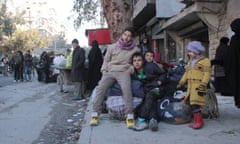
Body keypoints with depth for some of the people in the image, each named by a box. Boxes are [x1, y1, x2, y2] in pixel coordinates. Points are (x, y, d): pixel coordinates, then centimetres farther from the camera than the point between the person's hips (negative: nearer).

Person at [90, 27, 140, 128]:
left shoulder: (135, 49, 8)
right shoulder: (112, 47, 11)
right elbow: (106, 60, 17)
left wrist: (131, 69, -2)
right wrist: (104, 71, 3)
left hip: (124, 72, -2)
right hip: (110, 71, 2)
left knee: (126, 88, -34)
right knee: (100, 87, -24)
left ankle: (129, 116, -26)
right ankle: (95, 114, -18)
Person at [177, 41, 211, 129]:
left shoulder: (205, 61, -4)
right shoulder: (190, 62, 22)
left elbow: (207, 74, -11)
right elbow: (186, 73, 25)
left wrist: (202, 85, -19)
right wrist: (181, 83, 20)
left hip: (198, 85, -8)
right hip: (190, 85, 8)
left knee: (195, 103, -15)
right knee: (191, 103, 7)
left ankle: (199, 121, -7)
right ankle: (197, 120, 15)